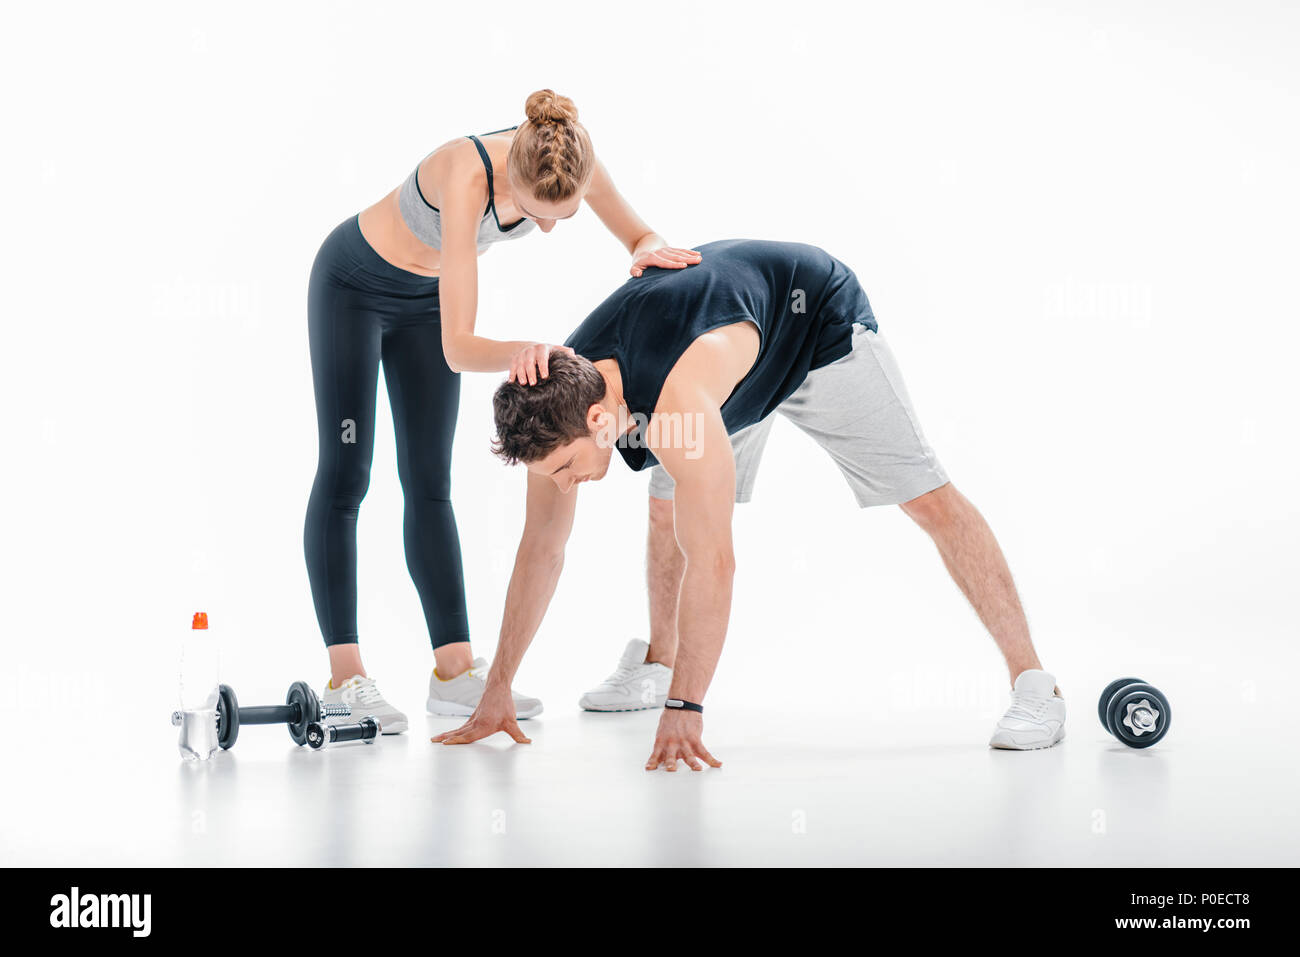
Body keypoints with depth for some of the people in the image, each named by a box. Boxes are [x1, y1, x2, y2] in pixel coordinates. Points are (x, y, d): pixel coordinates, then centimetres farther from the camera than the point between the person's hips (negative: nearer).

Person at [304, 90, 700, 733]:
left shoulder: (572, 159, -27)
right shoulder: (467, 178, -42)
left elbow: (640, 235, -11)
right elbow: (457, 348, -42)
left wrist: (651, 251, -34)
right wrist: (519, 352, -63)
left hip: (426, 294, 6)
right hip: (354, 284, -5)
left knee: (429, 481, 3)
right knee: (344, 474, -6)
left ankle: (454, 668, 0)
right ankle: (344, 675, -7)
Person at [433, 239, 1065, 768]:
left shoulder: (677, 397, -45)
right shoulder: (559, 399, -22)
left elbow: (712, 561, -45)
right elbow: (541, 549, -13)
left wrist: (682, 709, -43)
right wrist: (497, 689, -12)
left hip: (816, 318, -7)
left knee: (927, 497, -12)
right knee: (670, 509, 2)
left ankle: (1035, 686, -8)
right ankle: (658, 658, 25)